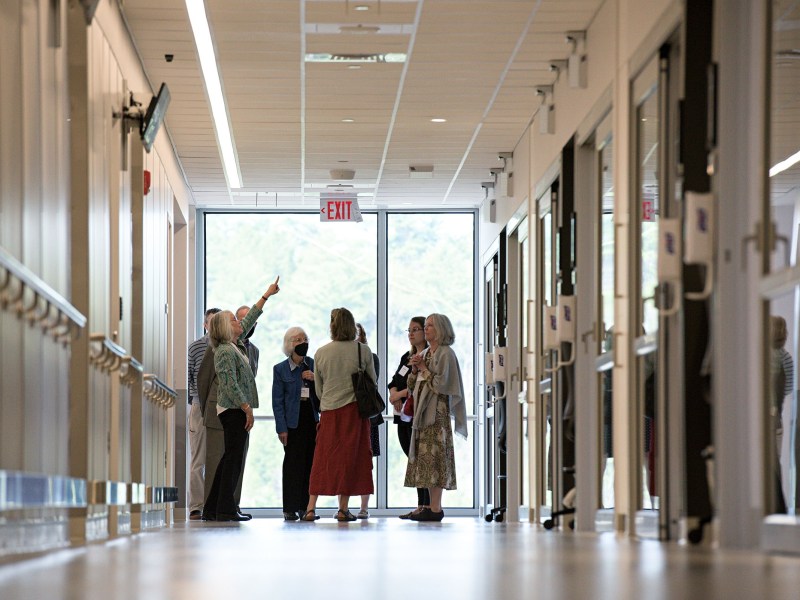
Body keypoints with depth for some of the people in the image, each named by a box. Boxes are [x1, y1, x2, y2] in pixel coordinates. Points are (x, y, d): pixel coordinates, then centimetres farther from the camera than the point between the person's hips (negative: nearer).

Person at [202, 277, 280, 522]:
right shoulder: (225, 352, -13)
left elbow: (250, 319, 27)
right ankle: (226, 509, -11)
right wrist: (247, 409, -20)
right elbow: (231, 385, -20)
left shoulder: (236, 345, 14)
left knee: (230, 458, 10)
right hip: (233, 410, -10)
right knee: (233, 458, -10)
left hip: (234, 410, 10)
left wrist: (267, 295, 31)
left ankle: (212, 509, 11)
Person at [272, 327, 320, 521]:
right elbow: (277, 401, -1)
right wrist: (281, 428, -8)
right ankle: (290, 509, -2)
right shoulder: (280, 369, 1)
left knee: (310, 462, 2)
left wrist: (315, 379, -9)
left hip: (311, 419, 3)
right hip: (293, 422, -3)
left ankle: (305, 507, 8)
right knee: (293, 463, -5)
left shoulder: (313, 365, 9)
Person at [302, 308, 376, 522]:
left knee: (322, 458, 6)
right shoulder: (362, 350, -4)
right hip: (355, 408, -2)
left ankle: (311, 508, 2)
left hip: (328, 410, 2)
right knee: (349, 457, 4)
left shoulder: (321, 353, 1)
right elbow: (372, 381, 7)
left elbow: (318, 389, 10)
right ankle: (343, 509, 2)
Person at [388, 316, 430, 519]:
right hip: (404, 416, 8)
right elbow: (395, 381, 17)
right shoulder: (407, 357, 20)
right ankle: (421, 506, 10)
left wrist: (401, 394, -11)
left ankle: (427, 505, -8)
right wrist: (394, 393, -4)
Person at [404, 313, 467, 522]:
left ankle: (435, 509, -12)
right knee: (426, 458, 7)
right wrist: (415, 369, 0)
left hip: (437, 412, -8)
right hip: (423, 411, 8)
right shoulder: (424, 354, 17)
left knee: (434, 457, -11)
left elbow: (441, 383, -16)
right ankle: (431, 506, 9)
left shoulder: (445, 354, -7)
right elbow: (413, 386, 18)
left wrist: (424, 369, -9)